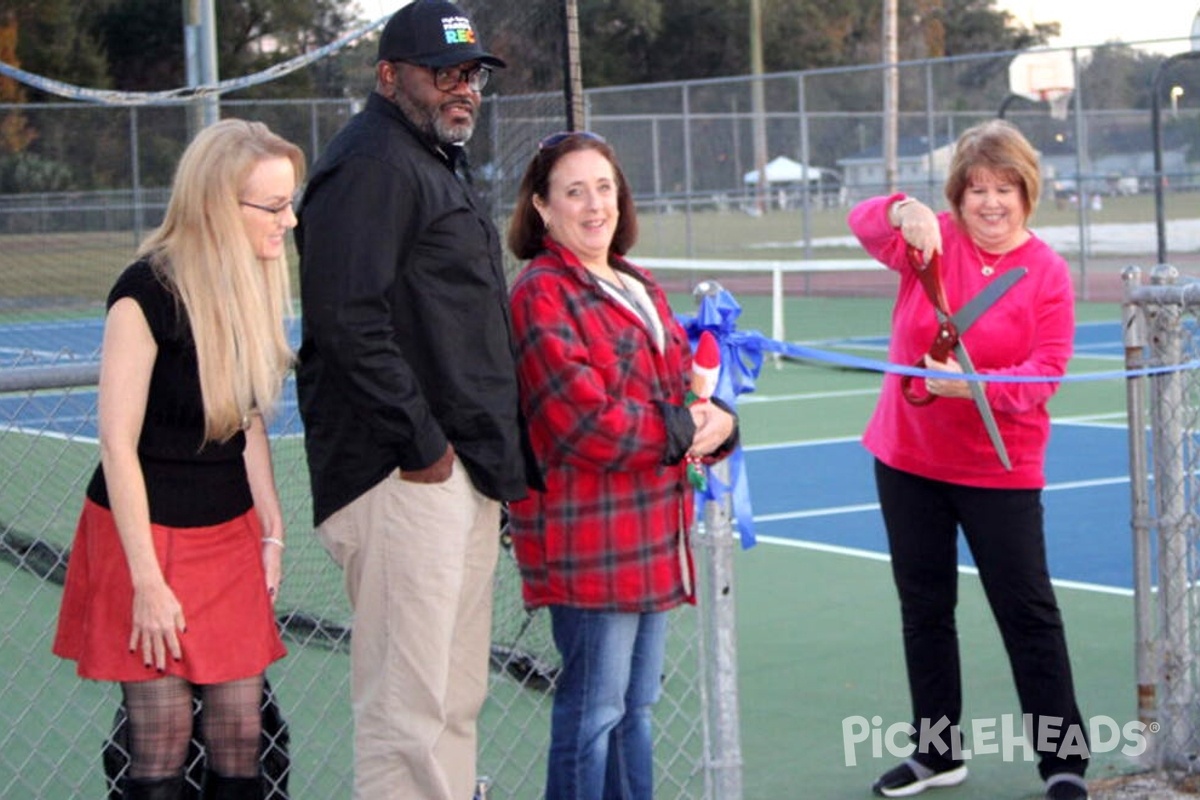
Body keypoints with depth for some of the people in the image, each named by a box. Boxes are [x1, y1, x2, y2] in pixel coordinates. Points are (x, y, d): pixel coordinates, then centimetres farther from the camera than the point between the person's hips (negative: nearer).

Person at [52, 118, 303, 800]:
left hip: (230, 533, 7)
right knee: (163, 745, -3)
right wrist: (146, 580, -16)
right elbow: (118, 444, -16)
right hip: (150, 532, -6)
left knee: (241, 738, 5)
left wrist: (272, 533, 10)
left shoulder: (252, 289, 5)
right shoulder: (149, 292, -17)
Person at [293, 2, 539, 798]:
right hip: (405, 479, -11)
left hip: (464, 471, 11)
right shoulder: (372, 165, -11)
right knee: (407, 708, -9)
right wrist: (421, 443, -19)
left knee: (456, 700, 16)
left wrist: (501, 452, 18)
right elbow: (349, 321, -21)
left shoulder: (436, 165, 22)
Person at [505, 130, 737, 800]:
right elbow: (583, 420, -19)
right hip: (587, 537, -9)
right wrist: (680, 428, -10)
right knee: (594, 708, -4)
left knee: (637, 705, 16)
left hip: (655, 534, 9)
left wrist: (718, 420, -2)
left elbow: (685, 384, 21)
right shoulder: (543, 293, -11)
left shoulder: (643, 290, 16)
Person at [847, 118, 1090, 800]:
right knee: (924, 608, 13)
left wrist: (976, 384, -30)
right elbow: (865, 222, -17)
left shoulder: (1048, 272, -9)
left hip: (999, 469, -3)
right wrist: (904, 211, -39)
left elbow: (1048, 369, -15)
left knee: (1028, 611, 0)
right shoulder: (933, 241, -2)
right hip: (908, 459, 4)